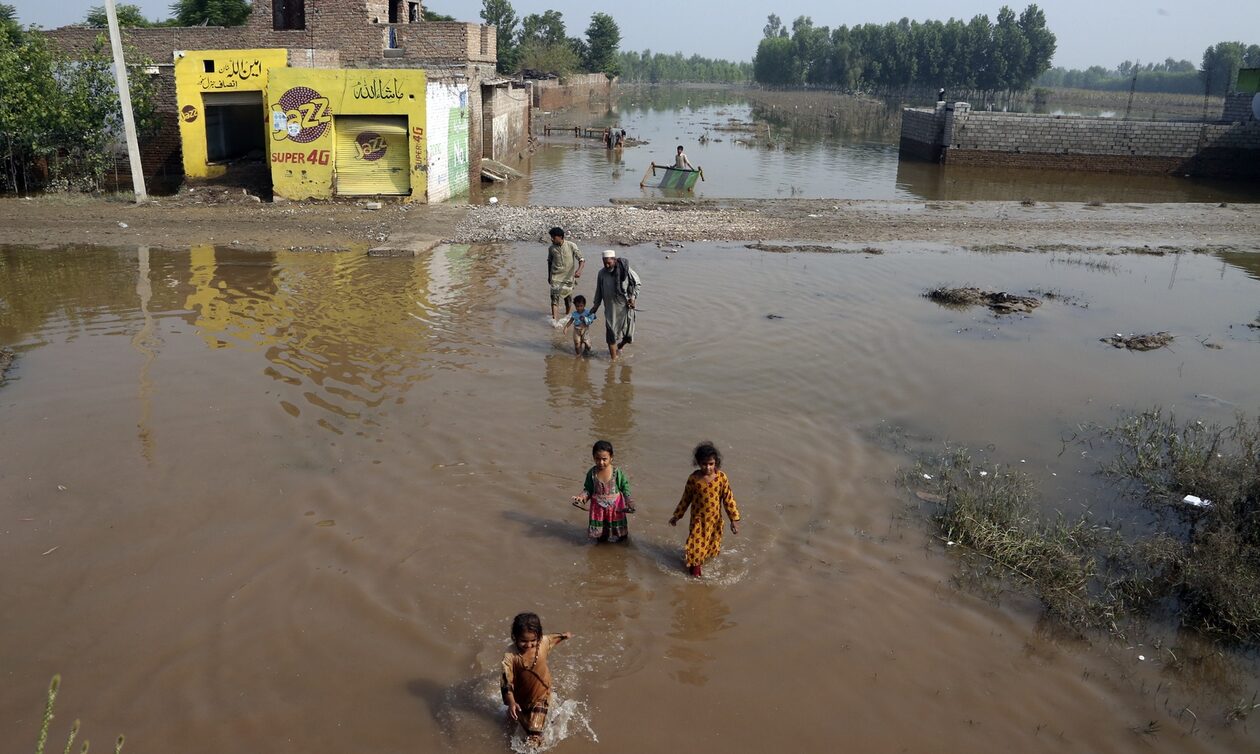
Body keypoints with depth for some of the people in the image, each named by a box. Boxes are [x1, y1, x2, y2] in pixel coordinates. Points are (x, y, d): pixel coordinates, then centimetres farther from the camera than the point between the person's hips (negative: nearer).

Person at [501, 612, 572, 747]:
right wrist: (511, 702, -33)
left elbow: (551, 638, 2)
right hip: (520, 698, 0)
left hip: (540, 696, 0)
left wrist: (563, 636, 20)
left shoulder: (543, 642, -24)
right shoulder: (510, 656, -32)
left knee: (534, 731, -2)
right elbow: (507, 681, -26)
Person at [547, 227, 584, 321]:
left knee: (568, 298, 11)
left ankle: (567, 315, 34)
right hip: (556, 277, 1)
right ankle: (554, 319, -16)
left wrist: (579, 270, -30)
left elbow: (581, 260, -11)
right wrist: (549, 276, 19)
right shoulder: (551, 248, -1)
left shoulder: (571, 246, -10)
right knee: (554, 297, -13)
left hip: (568, 277, -1)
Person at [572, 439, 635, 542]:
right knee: (599, 537, 13)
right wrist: (582, 497, -17)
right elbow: (588, 489, -1)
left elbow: (625, 487, -8)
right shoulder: (592, 473, -11)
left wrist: (629, 500, -19)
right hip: (598, 506, 1)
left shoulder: (617, 472, -16)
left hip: (615, 505, -1)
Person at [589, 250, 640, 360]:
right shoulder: (602, 273, 1)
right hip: (610, 309, 2)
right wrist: (595, 306, 13)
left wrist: (633, 297, -10)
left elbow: (638, 284, 2)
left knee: (628, 335, 5)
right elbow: (598, 292, 14)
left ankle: (619, 347, 37)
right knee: (611, 336, -1)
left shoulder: (625, 270, -10)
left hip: (625, 308, -2)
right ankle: (613, 359, 11)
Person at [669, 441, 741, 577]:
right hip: (698, 519, -1)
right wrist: (676, 516, 6)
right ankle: (696, 572, 23)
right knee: (696, 546, 2)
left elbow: (728, 499, -8)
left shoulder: (721, 477, -16)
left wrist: (734, 519, -7)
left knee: (712, 545, 19)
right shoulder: (693, 478, -17)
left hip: (715, 519, 1)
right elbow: (686, 499, -2)